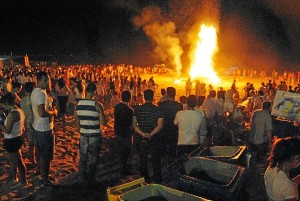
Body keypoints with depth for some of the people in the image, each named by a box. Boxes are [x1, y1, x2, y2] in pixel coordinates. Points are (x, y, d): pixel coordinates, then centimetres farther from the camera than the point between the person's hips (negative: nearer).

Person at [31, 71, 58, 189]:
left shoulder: (35, 92, 8)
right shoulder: (41, 93, -23)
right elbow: (42, 113, -32)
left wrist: (49, 109, 9)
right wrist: (54, 112, -16)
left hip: (37, 128, 10)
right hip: (44, 130, -10)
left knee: (40, 154, 21)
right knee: (46, 156, 2)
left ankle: (43, 176, 37)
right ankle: (45, 182, 14)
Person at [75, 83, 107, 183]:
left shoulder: (78, 104, -1)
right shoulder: (97, 105, -14)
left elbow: (77, 121, 9)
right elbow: (104, 123, -12)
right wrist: (102, 113, 5)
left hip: (83, 135, 4)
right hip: (95, 136, -4)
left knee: (82, 159, 16)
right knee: (92, 160, 9)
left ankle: (81, 180, 23)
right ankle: (91, 181, 19)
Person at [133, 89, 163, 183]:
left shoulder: (138, 109, -2)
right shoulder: (157, 110, -9)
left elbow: (134, 124, -5)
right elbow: (160, 125, -15)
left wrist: (142, 134, -15)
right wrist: (151, 134, -17)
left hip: (141, 139, 2)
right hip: (154, 139, -2)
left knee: (143, 160, 14)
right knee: (156, 161, 8)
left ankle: (144, 180, 24)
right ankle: (157, 181, 12)